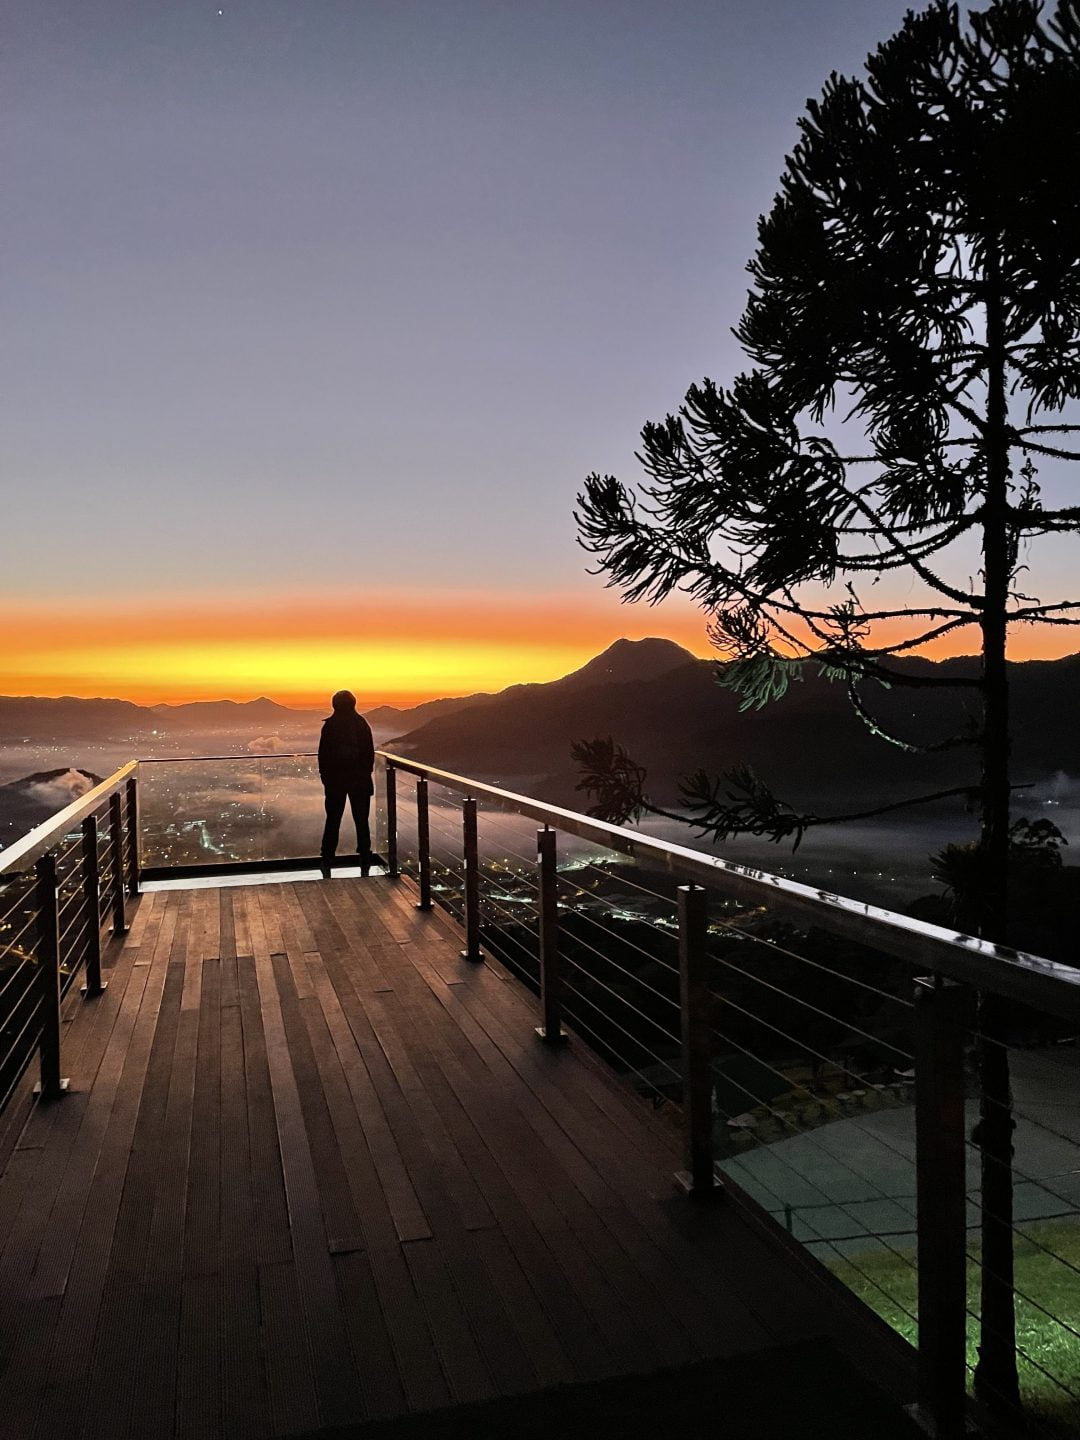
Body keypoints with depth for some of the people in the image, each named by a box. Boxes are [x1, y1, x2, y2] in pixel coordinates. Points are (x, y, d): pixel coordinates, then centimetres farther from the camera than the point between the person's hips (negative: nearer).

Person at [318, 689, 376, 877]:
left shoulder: (330, 725, -7)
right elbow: (370, 753, 0)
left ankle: (327, 864, 10)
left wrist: (324, 776, 7)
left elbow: (323, 754, -4)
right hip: (360, 779, 1)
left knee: (332, 821, 9)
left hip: (335, 779, 0)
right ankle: (365, 863, 10)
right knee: (361, 821, 8)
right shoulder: (362, 724, -4)